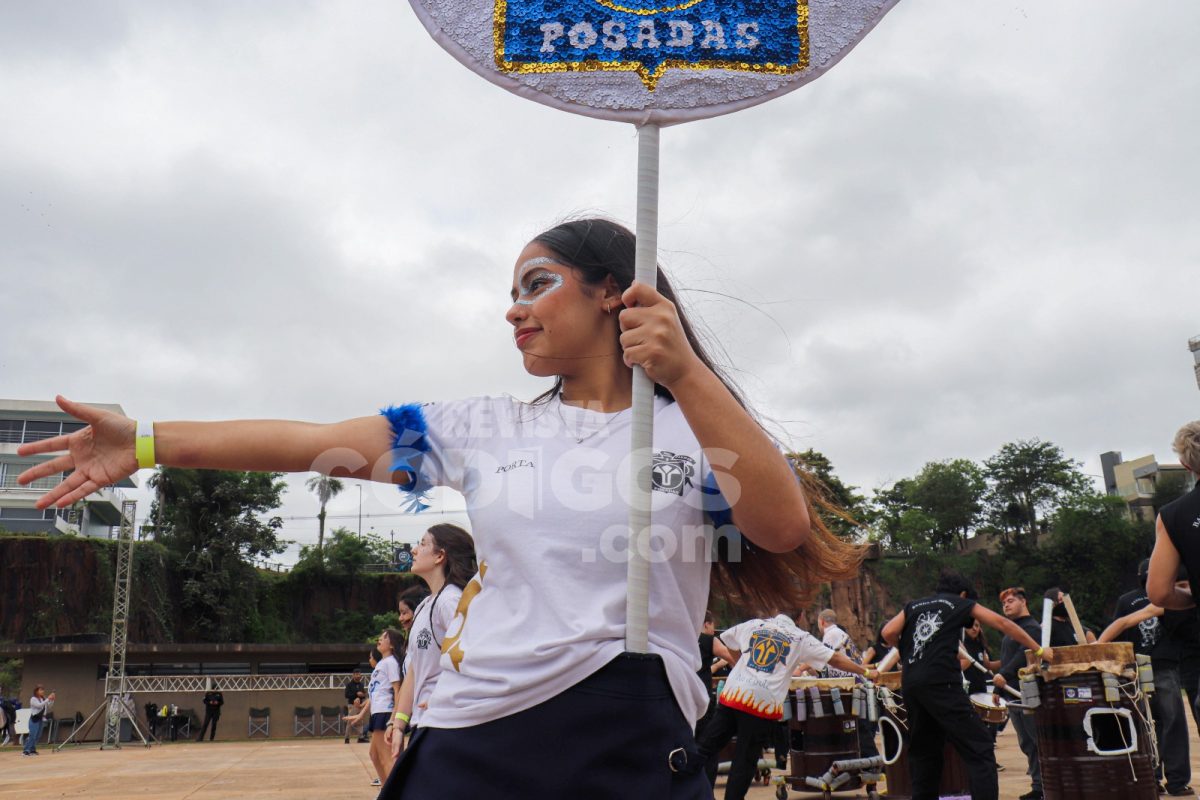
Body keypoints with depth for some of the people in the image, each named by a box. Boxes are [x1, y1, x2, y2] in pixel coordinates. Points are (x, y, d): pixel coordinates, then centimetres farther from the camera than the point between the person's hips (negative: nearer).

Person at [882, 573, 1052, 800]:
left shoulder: (913, 606, 23)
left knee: (923, 752, 16)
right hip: (940, 681, -5)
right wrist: (1039, 650, 21)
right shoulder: (961, 604, 16)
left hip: (910, 683, 5)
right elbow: (1002, 624, 14)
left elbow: (888, 633, 8)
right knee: (979, 748, -4)